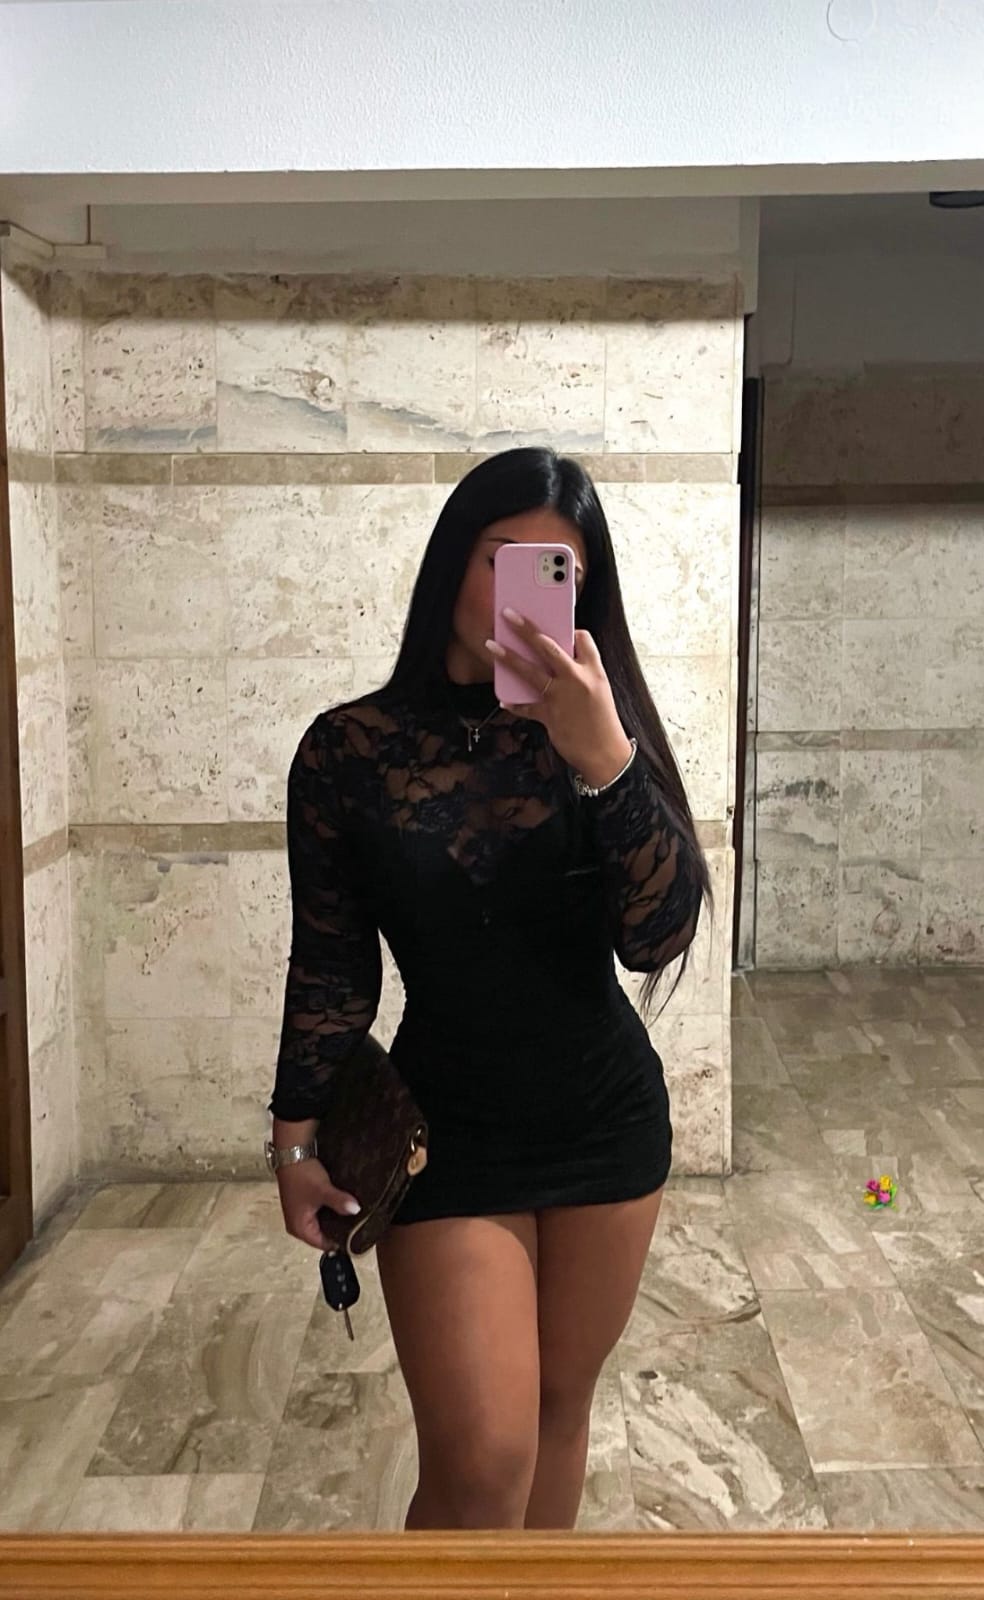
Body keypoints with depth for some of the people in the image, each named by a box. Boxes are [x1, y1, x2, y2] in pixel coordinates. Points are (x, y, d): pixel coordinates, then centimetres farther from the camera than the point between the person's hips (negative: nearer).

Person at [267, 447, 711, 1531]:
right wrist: (299, 1138, -1)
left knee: (560, 1406, 16)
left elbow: (660, 938, -15)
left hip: (608, 1122, 2)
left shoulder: (601, 727, -5)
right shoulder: (350, 749, -9)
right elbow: (329, 968, -1)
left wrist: (605, 760, -27)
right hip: (449, 1133, -2)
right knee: (483, 1458, -8)